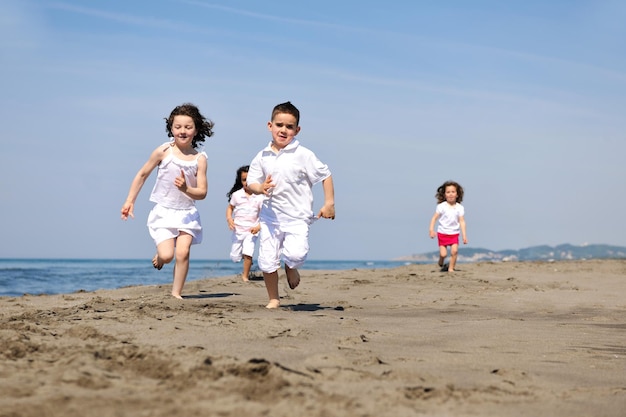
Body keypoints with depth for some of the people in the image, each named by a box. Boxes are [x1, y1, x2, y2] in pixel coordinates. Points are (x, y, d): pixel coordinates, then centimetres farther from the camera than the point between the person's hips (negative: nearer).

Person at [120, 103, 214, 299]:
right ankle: (159, 257, 24)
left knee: (183, 253, -13)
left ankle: (176, 294, 2)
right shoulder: (163, 151, -7)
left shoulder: (200, 159, -5)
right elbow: (142, 174, 5)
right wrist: (129, 201, 5)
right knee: (167, 255, -13)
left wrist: (187, 189, -27)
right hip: (163, 211, -1)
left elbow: (202, 192, -5)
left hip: (187, 213, 1)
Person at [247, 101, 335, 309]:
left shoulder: (303, 155, -6)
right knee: (267, 261, 3)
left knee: (296, 254, -23)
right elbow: (251, 182, 7)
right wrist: (260, 188, -16)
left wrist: (329, 203, -4)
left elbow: (325, 175, -1)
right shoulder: (262, 156, 3)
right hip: (270, 215, 3)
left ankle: (291, 267, 14)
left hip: (297, 216, -3)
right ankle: (273, 299, 22)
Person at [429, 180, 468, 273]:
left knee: (454, 251, -15)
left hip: (454, 234, 2)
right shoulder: (442, 206, -8)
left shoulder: (460, 208, -3)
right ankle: (441, 263, 28)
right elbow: (434, 218, -5)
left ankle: (451, 268, 3)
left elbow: (462, 222, -2)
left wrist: (464, 235, -5)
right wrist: (431, 230, -15)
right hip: (442, 233, -2)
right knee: (443, 254, -5)